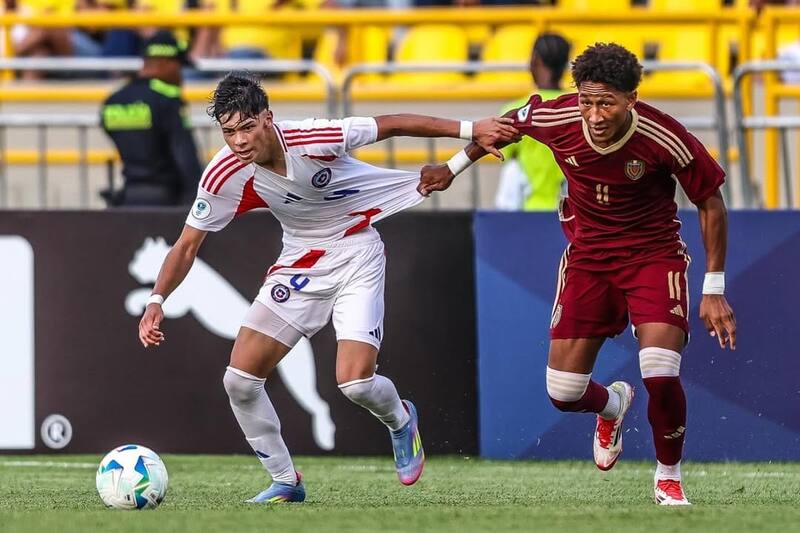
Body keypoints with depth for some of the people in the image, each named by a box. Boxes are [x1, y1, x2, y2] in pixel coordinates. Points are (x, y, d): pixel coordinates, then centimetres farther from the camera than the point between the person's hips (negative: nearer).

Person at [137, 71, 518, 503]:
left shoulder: (313, 139, -28)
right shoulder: (224, 176, -19)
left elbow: (393, 126, -15)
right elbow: (187, 245, -8)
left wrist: (471, 131, -11)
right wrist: (157, 300, -23)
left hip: (356, 254, -4)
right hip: (299, 263, 4)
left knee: (353, 382, -18)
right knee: (240, 378, -7)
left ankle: (401, 420, 19)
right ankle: (285, 481, 12)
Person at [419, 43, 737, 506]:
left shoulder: (666, 138, -25)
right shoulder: (557, 119, -19)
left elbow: (711, 204, -9)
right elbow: (509, 123, 7)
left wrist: (714, 292, -9)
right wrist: (454, 167, 16)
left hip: (654, 255, -3)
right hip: (588, 256, 3)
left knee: (661, 378, -22)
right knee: (564, 393, -1)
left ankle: (669, 477, 8)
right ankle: (612, 405, 38)